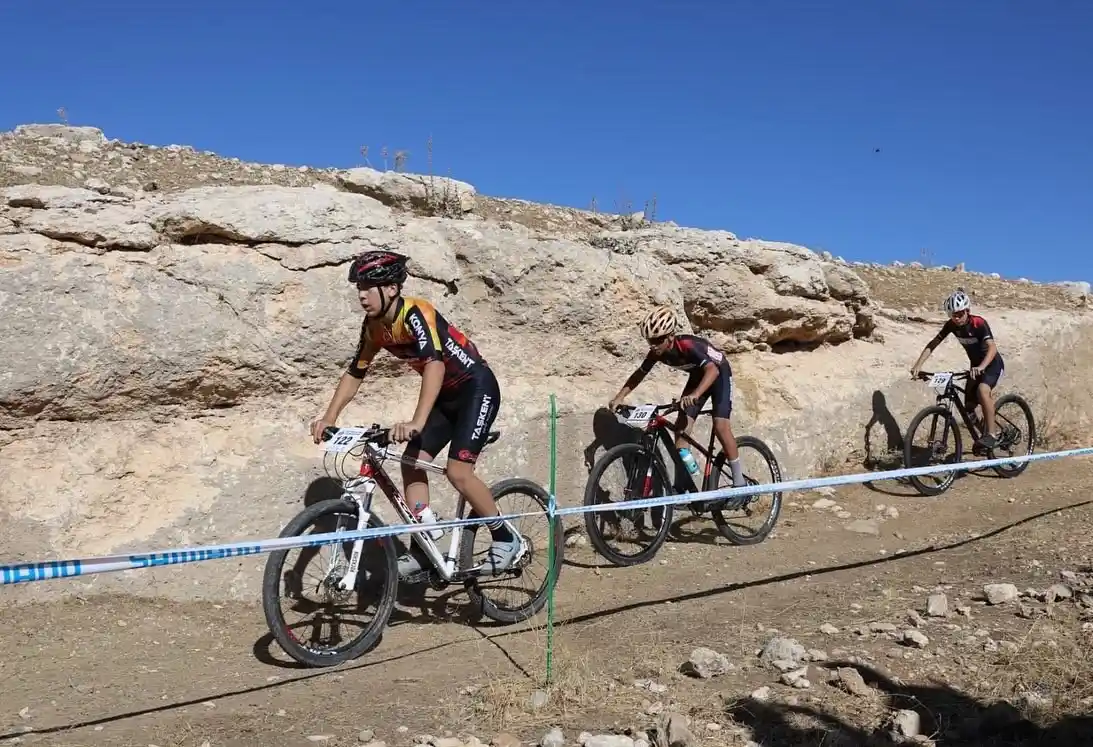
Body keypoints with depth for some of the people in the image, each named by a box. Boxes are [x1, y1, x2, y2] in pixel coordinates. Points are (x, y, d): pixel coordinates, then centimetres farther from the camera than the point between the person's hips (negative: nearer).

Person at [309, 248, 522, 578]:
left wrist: (417, 423, -53)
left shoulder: (415, 313, -28)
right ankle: (421, 550, 5)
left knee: (458, 471, -18)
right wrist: (329, 418, -6)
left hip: (476, 387, -8)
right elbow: (355, 373, 6)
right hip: (445, 394, 8)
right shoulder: (373, 326, -3)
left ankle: (507, 539, -1)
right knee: (412, 462, -2)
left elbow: (435, 363, -42)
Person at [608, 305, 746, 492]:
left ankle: (739, 482, -10)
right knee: (681, 425, -5)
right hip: (697, 376, 7)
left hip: (719, 373, -7)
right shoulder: (656, 353, -18)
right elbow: (639, 373, -2)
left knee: (720, 425, -20)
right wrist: (619, 397, -13)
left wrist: (695, 395, -66)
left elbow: (712, 370, -51)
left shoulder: (687, 345, -38)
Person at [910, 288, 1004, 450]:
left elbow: (992, 348, -39)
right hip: (975, 365, 6)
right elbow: (932, 345, -10)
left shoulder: (979, 323, -27)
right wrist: (918, 365, -23)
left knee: (983, 390, -34)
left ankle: (991, 435, -30)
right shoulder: (951, 325, -11)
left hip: (992, 364, -6)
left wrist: (981, 367, -57)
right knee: (969, 408, -1)